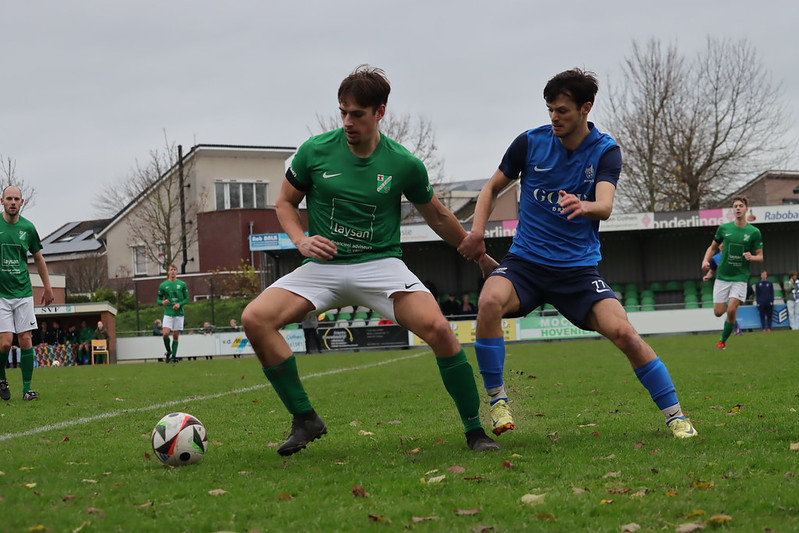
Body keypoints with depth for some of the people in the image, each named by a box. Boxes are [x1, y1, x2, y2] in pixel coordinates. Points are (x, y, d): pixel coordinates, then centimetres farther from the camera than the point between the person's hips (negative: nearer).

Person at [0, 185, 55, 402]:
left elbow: (38, 258, 17)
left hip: (23, 292, 2)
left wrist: (47, 287, 18)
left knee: (25, 340, -2)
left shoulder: (27, 227, 3)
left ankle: (27, 387, 4)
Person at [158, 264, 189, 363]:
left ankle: (174, 356, 9)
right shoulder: (163, 285, 3)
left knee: (176, 336, 1)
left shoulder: (182, 284, 3)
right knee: (166, 334, -15)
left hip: (179, 313, 0)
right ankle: (168, 352, 8)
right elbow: (158, 300, 8)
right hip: (168, 313, 0)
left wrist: (180, 304, -12)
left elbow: (187, 299, 7)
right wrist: (162, 302, -15)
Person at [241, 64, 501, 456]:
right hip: (323, 266, 1)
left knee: (437, 328, -27)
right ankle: (304, 419, -6)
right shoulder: (315, 151, -3)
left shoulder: (403, 164, -3)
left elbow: (436, 215, 14)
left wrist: (479, 256, 21)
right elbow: (285, 202, 12)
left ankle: (475, 430, -8)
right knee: (255, 319, -22)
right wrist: (301, 240, -7)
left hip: (381, 264, -1)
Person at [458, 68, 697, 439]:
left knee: (623, 332, -20)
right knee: (490, 302, -31)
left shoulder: (605, 151, -4)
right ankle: (497, 399, -14)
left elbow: (605, 206, -20)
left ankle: (675, 416, -4)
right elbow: (493, 188, 13)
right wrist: (477, 231, -5)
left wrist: (585, 206, -45)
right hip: (525, 261, 1)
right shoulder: (530, 142, -1)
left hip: (579, 268, -1)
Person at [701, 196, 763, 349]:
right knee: (718, 312, -2)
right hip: (722, 276, 2)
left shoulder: (754, 232, -3)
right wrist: (706, 260, -3)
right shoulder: (724, 228, 3)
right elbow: (713, 247, 15)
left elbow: (760, 257, 1)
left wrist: (751, 257, -21)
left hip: (740, 277, -2)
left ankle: (723, 341, 5)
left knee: (732, 310, -15)